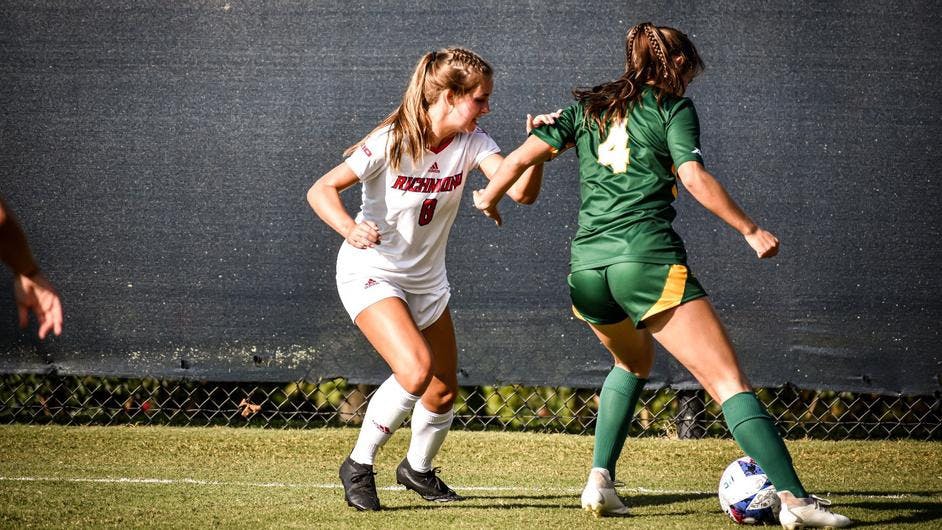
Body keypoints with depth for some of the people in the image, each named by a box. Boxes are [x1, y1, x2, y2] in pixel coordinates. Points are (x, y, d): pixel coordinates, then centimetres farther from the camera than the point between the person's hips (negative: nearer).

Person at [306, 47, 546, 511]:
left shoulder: (472, 142, -8)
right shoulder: (391, 142, -23)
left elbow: (520, 191, -21)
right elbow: (321, 189, -23)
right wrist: (349, 228, -42)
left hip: (427, 279, 6)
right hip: (371, 272, -6)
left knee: (444, 391, 12)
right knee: (416, 370, -28)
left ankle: (418, 469, 42)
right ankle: (359, 465, -9)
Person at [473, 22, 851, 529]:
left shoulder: (587, 107, 20)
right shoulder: (673, 108, 7)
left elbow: (522, 156, 18)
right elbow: (694, 178, -7)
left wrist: (489, 197, 37)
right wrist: (750, 230, 0)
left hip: (585, 264, 6)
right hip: (646, 256, -6)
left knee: (634, 362, 33)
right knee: (729, 382, -8)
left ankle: (600, 481, 19)